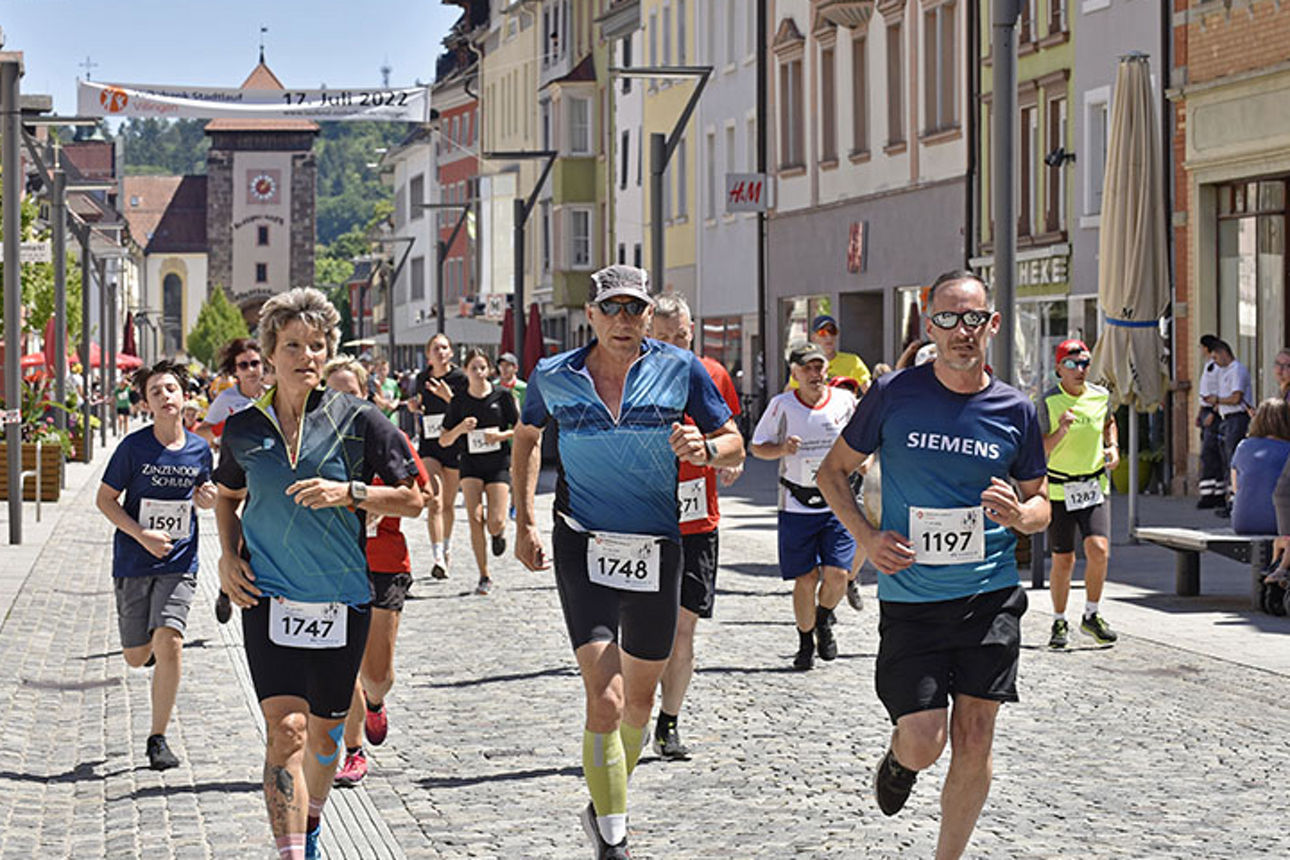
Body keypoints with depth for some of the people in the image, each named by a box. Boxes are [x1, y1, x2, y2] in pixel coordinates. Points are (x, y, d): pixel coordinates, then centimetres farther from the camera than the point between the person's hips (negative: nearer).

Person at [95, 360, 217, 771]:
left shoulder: (199, 449, 0)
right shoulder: (134, 446, -9)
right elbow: (104, 498, -3)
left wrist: (209, 499, -6)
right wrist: (142, 535, -16)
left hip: (179, 563, 1)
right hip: (133, 564, -1)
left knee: (169, 643, -17)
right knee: (136, 657, 8)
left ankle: (158, 738, -5)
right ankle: (151, 642, 48)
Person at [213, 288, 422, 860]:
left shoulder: (357, 420, -4)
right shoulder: (244, 429, 2)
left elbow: (412, 497, 0)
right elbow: (228, 496, 22)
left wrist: (349, 493, -15)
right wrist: (228, 555, 6)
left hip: (342, 599, 1)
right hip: (268, 598, 0)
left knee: (324, 736, 13)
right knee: (285, 730, -15)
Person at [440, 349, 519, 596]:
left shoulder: (502, 395, -1)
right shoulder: (459, 402, 3)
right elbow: (444, 441, 6)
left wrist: (501, 435, -14)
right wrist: (460, 428, -13)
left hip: (499, 463, -1)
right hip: (471, 463, 1)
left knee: (495, 523, -12)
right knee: (475, 519, -11)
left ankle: (498, 531, 29)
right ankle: (484, 577, 0)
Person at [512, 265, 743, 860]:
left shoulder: (680, 369, -2)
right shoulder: (553, 377, 0)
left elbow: (734, 447, 4)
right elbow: (526, 438, 19)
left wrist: (704, 447, -19)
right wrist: (525, 523, 10)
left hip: (658, 552, 2)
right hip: (584, 549, -2)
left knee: (639, 699, 15)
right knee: (605, 700, -15)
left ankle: (606, 804, 40)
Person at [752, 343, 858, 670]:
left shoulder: (844, 401, 1)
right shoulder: (782, 405, -3)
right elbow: (756, 446, 3)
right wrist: (782, 449, -15)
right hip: (796, 505, -1)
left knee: (837, 573, -8)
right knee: (805, 578, 0)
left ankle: (824, 619, 24)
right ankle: (806, 641, 20)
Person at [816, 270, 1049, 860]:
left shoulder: (1015, 412, 2)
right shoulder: (894, 395, -4)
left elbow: (1040, 505, 13)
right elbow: (834, 469, 7)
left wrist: (1018, 515, -11)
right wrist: (867, 536, -8)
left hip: (990, 596, 2)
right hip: (909, 596, -1)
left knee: (973, 745, 2)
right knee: (924, 743, -7)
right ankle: (898, 754, 30)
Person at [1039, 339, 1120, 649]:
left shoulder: (1101, 396, 2)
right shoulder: (1048, 401, -9)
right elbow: (1040, 451, -11)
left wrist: (1113, 448, 8)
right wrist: (1061, 430, -27)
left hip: (1095, 486, 2)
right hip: (1059, 488, -2)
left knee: (1099, 551, -14)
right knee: (1063, 561, 3)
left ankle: (1091, 616, 5)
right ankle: (1059, 622, 22)